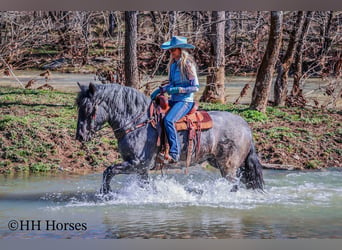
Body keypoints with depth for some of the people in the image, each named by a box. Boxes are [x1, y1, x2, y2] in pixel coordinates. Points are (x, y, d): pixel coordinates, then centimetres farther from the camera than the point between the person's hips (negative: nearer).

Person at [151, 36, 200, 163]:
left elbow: (195, 86, -11)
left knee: (168, 120, -31)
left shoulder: (187, 64, -10)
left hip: (185, 101, -9)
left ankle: (174, 154, -30)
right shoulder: (173, 64, 13)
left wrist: (178, 90, -20)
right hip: (174, 100, 9)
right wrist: (160, 90, 4)